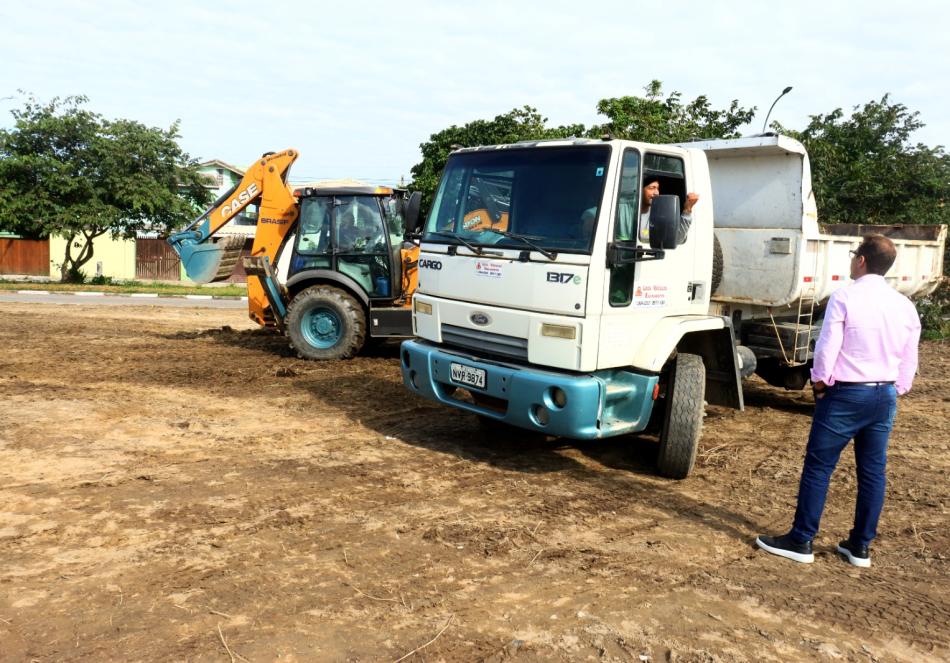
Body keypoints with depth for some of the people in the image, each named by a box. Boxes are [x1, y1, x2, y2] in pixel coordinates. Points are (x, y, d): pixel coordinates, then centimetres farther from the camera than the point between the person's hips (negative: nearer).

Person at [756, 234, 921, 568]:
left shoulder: (845, 297, -14)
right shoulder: (905, 306, 5)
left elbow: (827, 348, -16)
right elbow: (908, 364, 9)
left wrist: (820, 383, -1)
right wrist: (893, 393, 19)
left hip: (846, 394, -6)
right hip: (885, 395, 6)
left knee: (818, 466, 1)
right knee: (873, 471, 12)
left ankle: (801, 541, 7)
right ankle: (860, 546, 22)